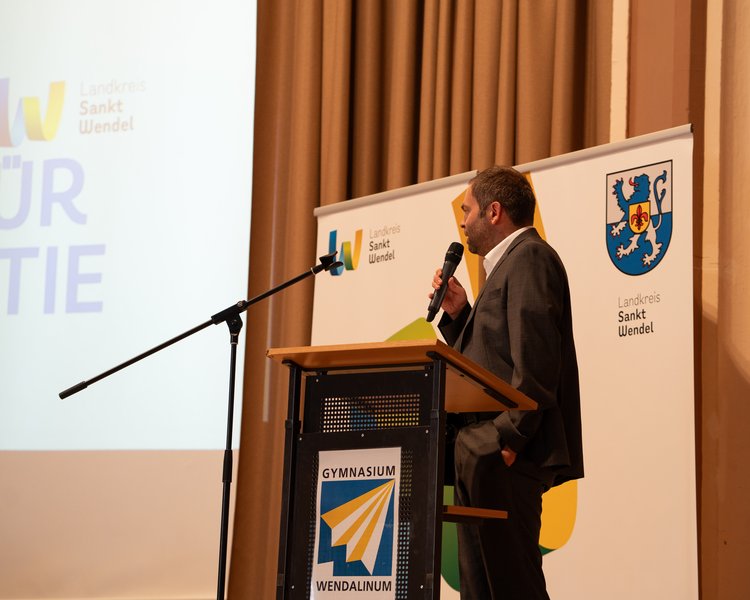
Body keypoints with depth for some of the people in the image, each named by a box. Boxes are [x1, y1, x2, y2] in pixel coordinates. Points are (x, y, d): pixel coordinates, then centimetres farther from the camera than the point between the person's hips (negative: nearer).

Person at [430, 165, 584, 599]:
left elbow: (535, 360, -20)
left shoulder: (529, 257, -8)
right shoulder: (510, 262, 23)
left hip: (504, 456, -11)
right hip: (486, 454, 11)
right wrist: (458, 314, 9)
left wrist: (508, 438, -23)